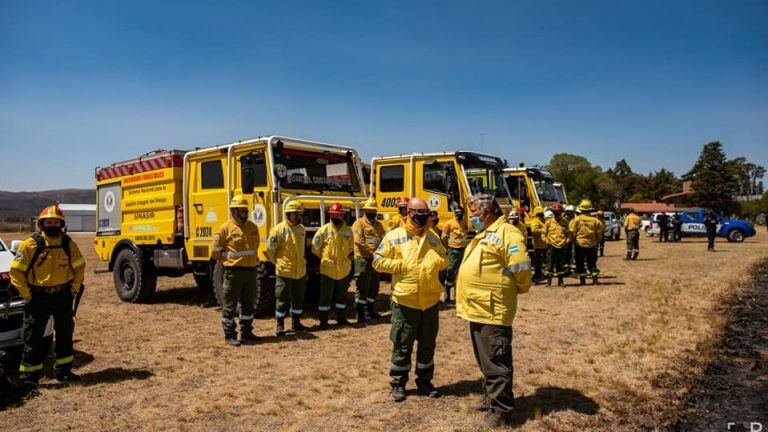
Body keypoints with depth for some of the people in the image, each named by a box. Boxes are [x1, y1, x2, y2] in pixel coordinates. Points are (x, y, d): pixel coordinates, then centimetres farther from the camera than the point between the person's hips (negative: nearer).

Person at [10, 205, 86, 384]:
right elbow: (16, 270, -5)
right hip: (37, 297, -3)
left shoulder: (69, 244, 1)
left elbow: (79, 267, 11)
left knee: (65, 335, 12)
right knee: (33, 337, 2)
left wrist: (74, 289, 4)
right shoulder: (30, 245, -9)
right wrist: (26, 294, -8)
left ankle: (63, 370, 26)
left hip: (63, 296, 3)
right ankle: (29, 375, 13)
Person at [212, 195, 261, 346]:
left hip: (251, 270, 6)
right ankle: (229, 335, 11)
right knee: (230, 304, 2)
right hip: (234, 271, -6)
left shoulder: (253, 227, 10)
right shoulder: (226, 228, -8)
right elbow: (216, 250, -3)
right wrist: (227, 262, 1)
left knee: (248, 303, 14)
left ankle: (246, 332, 27)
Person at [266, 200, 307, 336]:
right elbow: (270, 250, -6)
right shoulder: (279, 229, -11)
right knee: (282, 299, 1)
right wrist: (279, 263, 2)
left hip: (300, 271, 6)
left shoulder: (302, 229, 8)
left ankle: (296, 322, 28)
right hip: (284, 272, -6)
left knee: (299, 298, 14)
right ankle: (280, 325, 13)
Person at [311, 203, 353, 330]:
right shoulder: (324, 230, -8)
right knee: (326, 296, 2)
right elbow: (315, 248, -3)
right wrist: (325, 258, 4)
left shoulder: (348, 230, 3)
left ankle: (341, 318, 29)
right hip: (328, 270, -3)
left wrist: (344, 258, 7)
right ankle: (323, 321, 12)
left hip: (344, 270, 4)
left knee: (342, 295, 15)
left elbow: (351, 248, 15)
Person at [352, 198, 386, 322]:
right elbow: (359, 241, -17)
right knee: (362, 287, -4)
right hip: (363, 259, -7)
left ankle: (371, 310, 28)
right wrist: (372, 251, -18)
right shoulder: (359, 223, -5)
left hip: (376, 259, 7)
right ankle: (360, 314, 2)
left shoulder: (379, 225, 17)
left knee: (374, 287, 15)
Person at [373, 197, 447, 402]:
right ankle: (398, 384, 22)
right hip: (405, 301, -4)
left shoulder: (433, 237, 9)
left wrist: (439, 260, -8)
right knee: (402, 345, 7)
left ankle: (424, 381, 32)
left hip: (431, 300, 5)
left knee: (428, 344, 15)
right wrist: (401, 265, -15)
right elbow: (378, 261, -5)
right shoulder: (394, 236, -6)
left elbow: (444, 261, 16)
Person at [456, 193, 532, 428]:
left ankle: (499, 408, 11)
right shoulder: (483, 234, 18)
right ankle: (490, 396, 34)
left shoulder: (506, 233, -14)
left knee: (496, 361, 0)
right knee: (485, 360, 20)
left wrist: (517, 289, -5)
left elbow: (520, 267, -21)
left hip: (492, 310, -10)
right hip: (476, 308, 10)